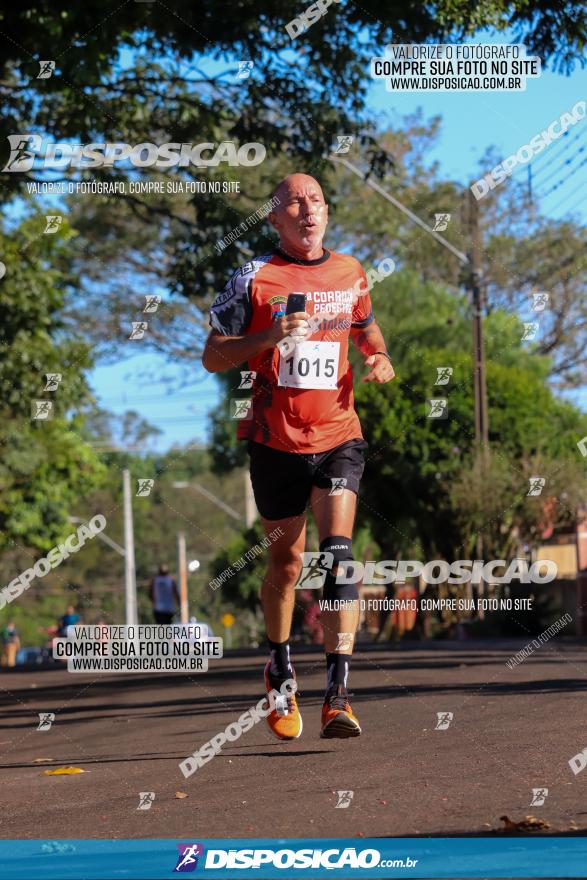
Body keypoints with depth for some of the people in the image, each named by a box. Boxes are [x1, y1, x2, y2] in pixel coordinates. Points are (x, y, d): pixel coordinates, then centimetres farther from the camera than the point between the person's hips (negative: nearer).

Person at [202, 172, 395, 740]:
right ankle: (279, 672, 34)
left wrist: (381, 362, 4)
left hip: (338, 437, 1)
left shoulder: (349, 273, 8)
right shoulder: (254, 277, -3)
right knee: (286, 561, 9)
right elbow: (212, 356, -3)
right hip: (276, 440, -1)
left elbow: (367, 330, 26)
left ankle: (338, 696, -21)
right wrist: (267, 337, -20)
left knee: (338, 550, -16)